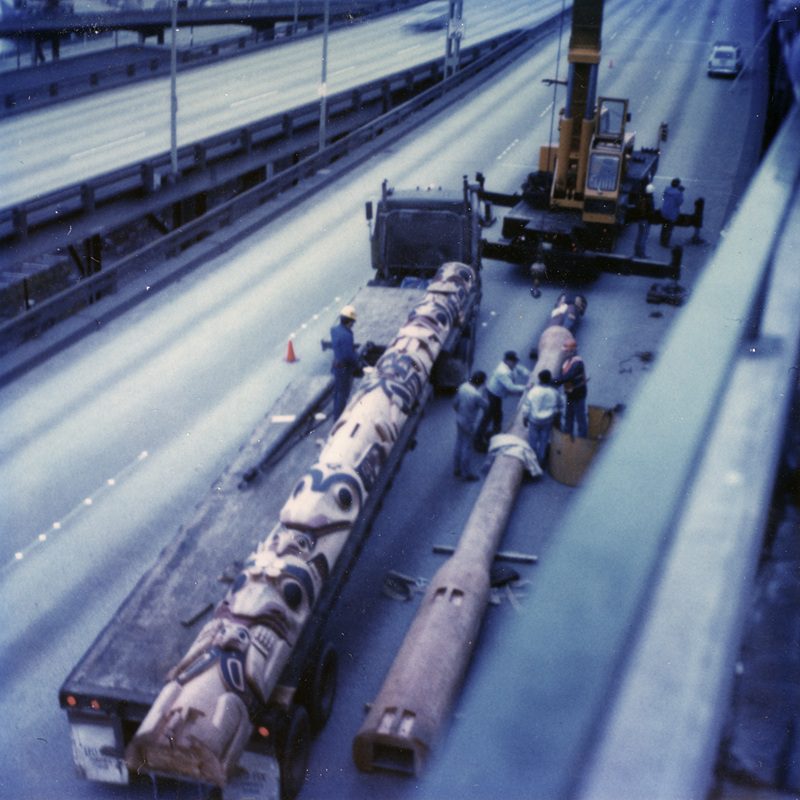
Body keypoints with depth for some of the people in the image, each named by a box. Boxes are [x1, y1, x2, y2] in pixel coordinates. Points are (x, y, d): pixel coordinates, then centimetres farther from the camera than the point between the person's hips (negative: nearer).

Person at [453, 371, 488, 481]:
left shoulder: (462, 387, -9)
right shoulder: (476, 394, -32)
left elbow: (455, 403, 2)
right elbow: (486, 405, -14)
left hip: (459, 420, 7)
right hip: (469, 424, -7)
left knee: (459, 444, 21)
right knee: (467, 447, 8)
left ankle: (458, 469, 36)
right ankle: (466, 473, 22)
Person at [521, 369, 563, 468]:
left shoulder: (533, 391, -20)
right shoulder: (555, 392, -14)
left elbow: (526, 406, -12)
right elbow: (560, 404, 3)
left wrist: (525, 418, 3)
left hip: (534, 420, -2)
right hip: (548, 421, 2)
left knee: (533, 441, 15)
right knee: (544, 441, 17)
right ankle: (541, 461, 28)